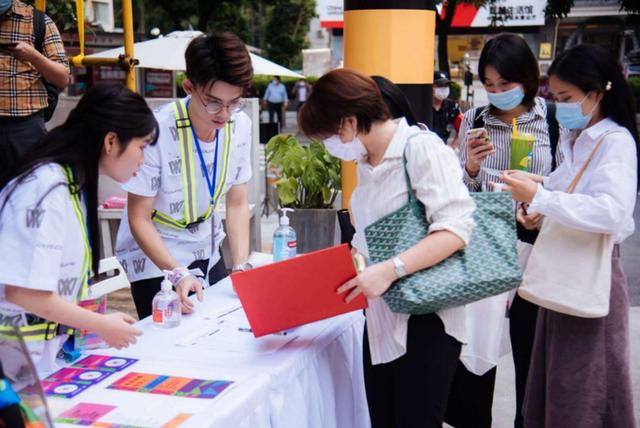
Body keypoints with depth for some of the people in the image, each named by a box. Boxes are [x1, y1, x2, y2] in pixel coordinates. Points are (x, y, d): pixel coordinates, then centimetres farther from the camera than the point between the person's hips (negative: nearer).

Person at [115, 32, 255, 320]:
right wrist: (177, 273, -30)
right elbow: (139, 219, -19)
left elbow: (237, 204, -2)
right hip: (154, 256, -5)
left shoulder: (240, 126, -8)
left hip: (207, 253, 5)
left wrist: (241, 266, -14)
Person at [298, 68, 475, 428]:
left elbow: (456, 229, -22)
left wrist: (392, 269, -30)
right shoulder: (366, 164, 14)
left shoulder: (421, 147, -13)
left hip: (424, 319, -8)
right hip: (381, 320, 8)